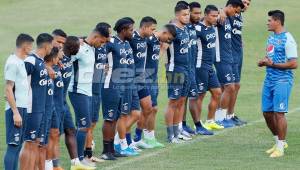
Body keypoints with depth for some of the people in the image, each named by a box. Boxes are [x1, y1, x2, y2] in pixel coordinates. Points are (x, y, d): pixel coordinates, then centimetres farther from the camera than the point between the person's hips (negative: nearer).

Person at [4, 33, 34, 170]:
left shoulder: (22, 62, 14)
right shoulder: (13, 63, -12)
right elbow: (8, 89, -15)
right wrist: (16, 112, -19)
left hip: (23, 108, 9)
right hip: (16, 109, -9)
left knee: (18, 145, 10)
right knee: (13, 146, -8)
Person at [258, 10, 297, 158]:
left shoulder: (287, 39, -12)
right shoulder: (271, 38, 14)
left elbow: (294, 64, -16)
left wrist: (273, 64, -19)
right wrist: (264, 62, 5)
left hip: (282, 81, -9)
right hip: (269, 80, 9)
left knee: (279, 113, -9)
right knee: (267, 112, 10)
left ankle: (280, 147, -1)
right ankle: (279, 142, 26)